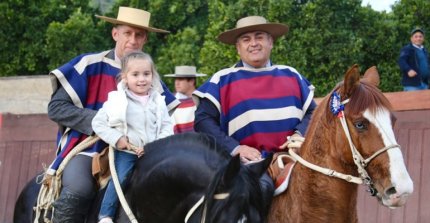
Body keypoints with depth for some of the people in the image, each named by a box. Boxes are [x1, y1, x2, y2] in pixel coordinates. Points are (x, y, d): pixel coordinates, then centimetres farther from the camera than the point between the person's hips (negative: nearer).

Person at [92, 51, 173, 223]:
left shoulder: (158, 101, 5)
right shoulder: (117, 100, -4)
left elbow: (167, 126, 3)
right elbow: (98, 123, -1)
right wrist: (116, 138, -13)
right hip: (126, 152, -3)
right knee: (120, 178, -21)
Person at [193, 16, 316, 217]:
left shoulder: (291, 75, 17)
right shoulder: (222, 80, 6)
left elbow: (312, 112, 18)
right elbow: (203, 120, 0)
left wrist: (300, 135, -5)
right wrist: (235, 148, -13)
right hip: (250, 160, -4)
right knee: (262, 186, -35)